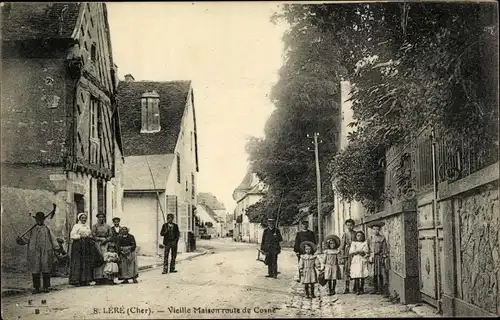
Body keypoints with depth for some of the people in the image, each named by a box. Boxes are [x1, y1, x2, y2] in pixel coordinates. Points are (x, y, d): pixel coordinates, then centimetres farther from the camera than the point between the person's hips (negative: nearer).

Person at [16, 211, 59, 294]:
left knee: (46, 271, 0)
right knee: (35, 271, 1)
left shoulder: (47, 229, 10)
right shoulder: (32, 229, 13)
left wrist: (56, 248, -4)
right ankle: (36, 288, 7)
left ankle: (46, 287, 8)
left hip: (46, 252, -1)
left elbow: (53, 239, 6)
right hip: (34, 252, 1)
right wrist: (19, 240, -10)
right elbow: (25, 238, 10)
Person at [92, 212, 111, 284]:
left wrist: (105, 239, -6)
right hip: (97, 244, -2)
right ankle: (98, 277, -10)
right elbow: (93, 236, 1)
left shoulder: (107, 226, 14)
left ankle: (105, 277, -6)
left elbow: (110, 235, 11)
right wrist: (100, 238, -9)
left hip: (105, 244, 2)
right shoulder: (95, 226, 7)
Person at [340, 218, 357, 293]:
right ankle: (347, 288, 1)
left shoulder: (356, 234, 7)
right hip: (347, 255, -1)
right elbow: (342, 247, 4)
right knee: (347, 270, -3)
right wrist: (342, 257, -2)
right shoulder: (345, 234, 5)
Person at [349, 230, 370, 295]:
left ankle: (361, 290, 4)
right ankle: (357, 290, -11)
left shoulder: (365, 243, 11)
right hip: (355, 261, -1)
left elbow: (367, 252, 1)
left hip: (363, 261, 1)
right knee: (356, 276, -10)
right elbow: (350, 252, 3)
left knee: (363, 276, -3)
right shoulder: (353, 243, 12)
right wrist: (357, 252, -11)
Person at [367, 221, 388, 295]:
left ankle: (381, 289, -1)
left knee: (380, 273, -5)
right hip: (372, 257, 3)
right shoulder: (370, 238, 13)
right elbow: (368, 248, 14)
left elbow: (385, 248, 2)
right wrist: (369, 257, 5)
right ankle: (375, 289, 7)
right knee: (374, 274, 1)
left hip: (379, 256, -3)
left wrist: (384, 257, -5)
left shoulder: (382, 238, 4)